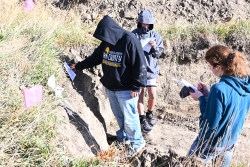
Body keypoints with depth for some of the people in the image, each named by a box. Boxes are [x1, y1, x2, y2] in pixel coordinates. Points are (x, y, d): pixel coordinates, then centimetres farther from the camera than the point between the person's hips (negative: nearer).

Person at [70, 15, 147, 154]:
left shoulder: (129, 41, -20)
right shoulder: (106, 42, 4)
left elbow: (140, 65, -19)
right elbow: (95, 57, 19)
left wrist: (137, 86, -18)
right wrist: (78, 66, 23)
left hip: (126, 89, -7)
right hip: (111, 87, 7)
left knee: (129, 118, 0)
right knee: (119, 115, 19)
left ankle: (137, 143, 18)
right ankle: (123, 137, 37)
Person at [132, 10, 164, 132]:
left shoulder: (155, 35, 4)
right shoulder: (134, 35, -4)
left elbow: (158, 53, 4)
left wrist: (155, 47, -16)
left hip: (151, 69, 2)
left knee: (153, 96, 2)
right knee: (140, 94, 5)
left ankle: (149, 114, 30)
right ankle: (142, 119, 18)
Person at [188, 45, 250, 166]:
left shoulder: (219, 89, -31)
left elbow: (210, 123, -24)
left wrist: (201, 98, -14)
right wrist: (208, 95, 1)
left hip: (210, 145, -7)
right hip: (230, 143, 7)